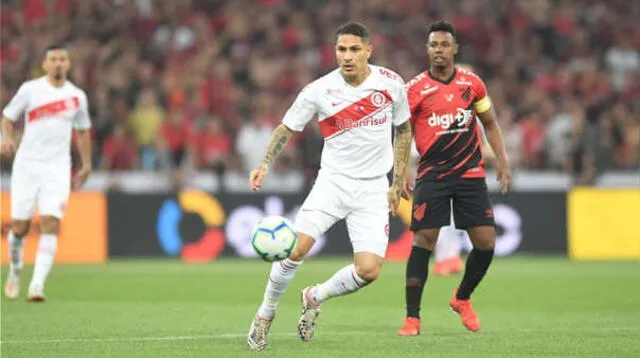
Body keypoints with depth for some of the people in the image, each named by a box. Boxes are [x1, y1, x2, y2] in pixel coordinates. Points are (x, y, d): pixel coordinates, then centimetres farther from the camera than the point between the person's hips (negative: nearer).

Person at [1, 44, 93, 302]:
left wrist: (86, 165, 21)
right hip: (27, 164, -1)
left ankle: (38, 285, -18)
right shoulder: (30, 89, 0)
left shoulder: (77, 96, 7)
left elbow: (82, 131, 20)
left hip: (58, 169, 1)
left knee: (51, 224, -15)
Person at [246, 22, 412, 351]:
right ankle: (265, 314, 5)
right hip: (333, 180, -1)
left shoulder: (391, 83, -4)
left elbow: (404, 130, 12)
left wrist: (397, 183, 10)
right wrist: (265, 164, -12)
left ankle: (314, 298, 17)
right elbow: (285, 129, 4)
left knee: (368, 270, -13)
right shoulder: (319, 90, -9)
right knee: (295, 248, -20)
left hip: (373, 189, 1)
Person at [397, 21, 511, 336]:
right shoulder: (415, 89, -3)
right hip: (432, 176, -3)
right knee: (423, 242, -9)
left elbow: (489, 123, 17)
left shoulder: (472, 84, 5)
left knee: (486, 242, -2)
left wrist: (502, 161, 9)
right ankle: (412, 317, -3)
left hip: (470, 174, 3)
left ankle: (462, 299, 24)